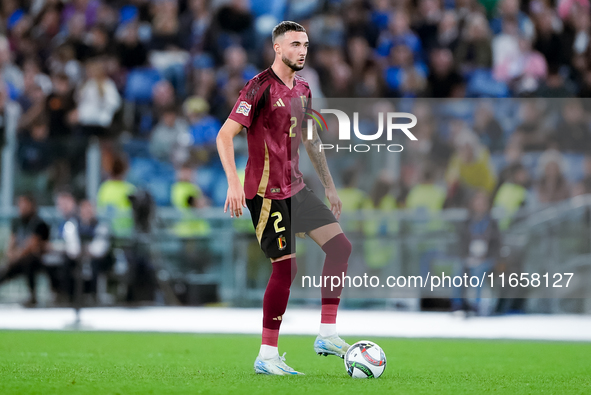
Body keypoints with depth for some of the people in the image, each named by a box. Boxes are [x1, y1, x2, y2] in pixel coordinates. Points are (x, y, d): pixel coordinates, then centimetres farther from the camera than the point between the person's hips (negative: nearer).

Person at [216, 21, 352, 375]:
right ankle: (267, 357, -2)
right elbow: (225, 136, -18)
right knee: (286, 267, -10)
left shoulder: (302, 89, 11)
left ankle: (327, 335, 9)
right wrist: (234, 183, -27)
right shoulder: (260, 87, -14)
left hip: (296, 187, 8)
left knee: (340, 245, 3)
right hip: (267, 192, -8)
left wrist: (329, 185, 25)